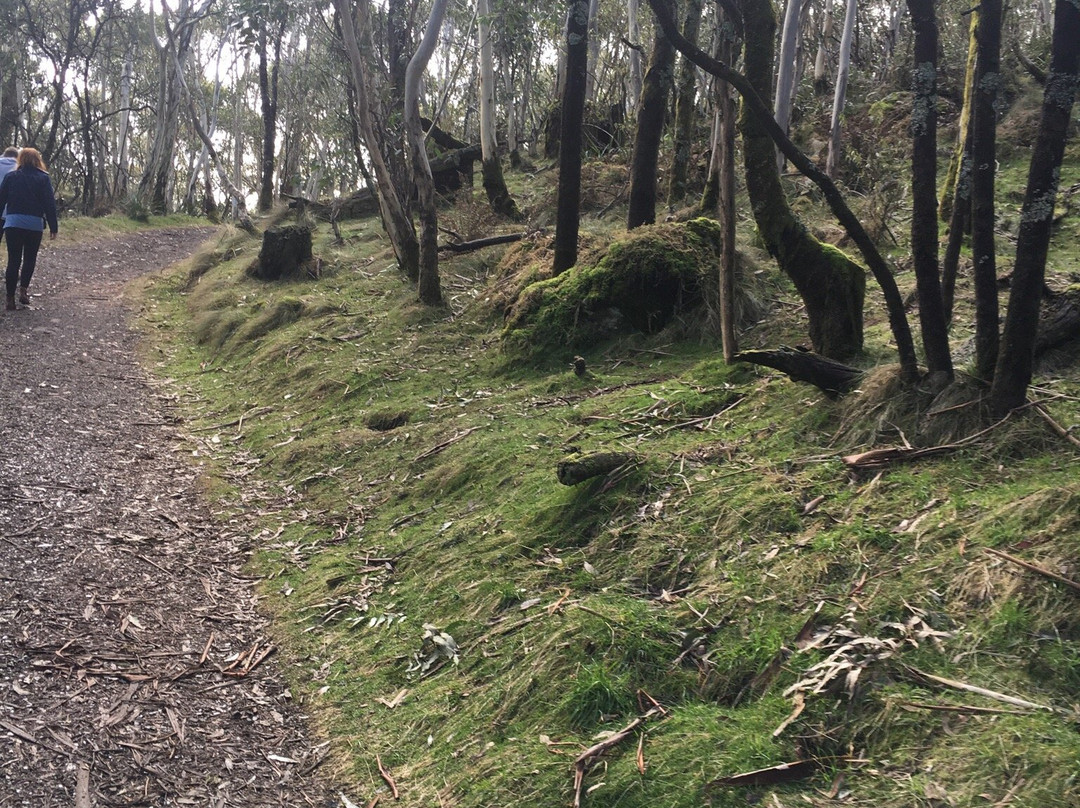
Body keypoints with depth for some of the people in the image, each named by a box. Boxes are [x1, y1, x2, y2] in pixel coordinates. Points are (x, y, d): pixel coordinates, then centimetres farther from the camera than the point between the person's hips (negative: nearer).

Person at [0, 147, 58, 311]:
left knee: (13, 260, 4)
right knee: (30, 258, 15)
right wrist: (53, 226, 1)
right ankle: (23, 289, -3)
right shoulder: (43, 178, 2)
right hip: (34, 224, -1)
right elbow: (50, 204, -3)